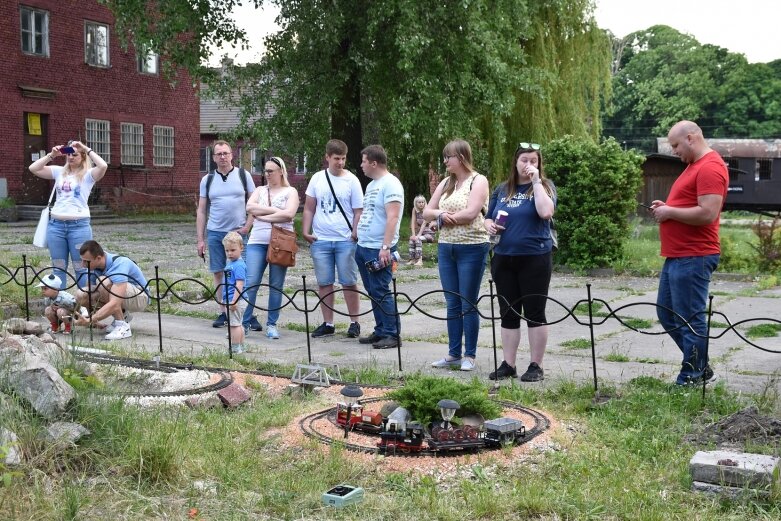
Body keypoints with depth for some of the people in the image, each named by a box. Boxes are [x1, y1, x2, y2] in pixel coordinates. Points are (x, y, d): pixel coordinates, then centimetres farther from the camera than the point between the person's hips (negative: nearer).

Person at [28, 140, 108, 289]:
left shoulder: (88, 174, -1)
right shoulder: (59, 171, 12)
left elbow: (103, 166, -21)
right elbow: (33, 169, 7)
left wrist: (86, 149, -13)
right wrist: (52, 155, 0)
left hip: (79, 225, -5)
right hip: (56, 225, 5)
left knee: (81, 268, 2)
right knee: (58, 268, 12)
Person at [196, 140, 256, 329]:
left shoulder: (243, 175, 3)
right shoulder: (207, 180, 8)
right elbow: (201, 211, 10)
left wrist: (247, 227, -8)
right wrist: (200, 239, 5)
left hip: (238, 232, -2)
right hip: (215, 233, 3)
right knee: (218, 273, 4)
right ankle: (223, 313, 13)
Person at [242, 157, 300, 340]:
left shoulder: (290, 192, 6)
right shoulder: (260, 190, 16)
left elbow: (288, 214, -12)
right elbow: (249, 207, -2)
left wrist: (263, 216, -8)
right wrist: (274, 210, -9)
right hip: (257, 243, 2)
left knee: (276, 285, 3)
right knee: (250, 283, -5)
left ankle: (271, 324, 12)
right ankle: (244, 322, 2)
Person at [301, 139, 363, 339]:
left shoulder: (351, 180, -1)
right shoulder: (317, 178, 7)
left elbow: (358, 211, -1)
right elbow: (309, 208, 10)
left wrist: (355, 233, -10)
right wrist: (306, 232, 3)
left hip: (345, 241, -3)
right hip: (320, 240, 3)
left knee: (349, 283, 2)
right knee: (324, 284, 7)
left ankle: (354, 323, 13)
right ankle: (328, 324, 17)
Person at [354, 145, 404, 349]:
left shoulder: (390, 184, -11)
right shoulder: (371, 185, 18)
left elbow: (392, 218, -20)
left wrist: (385, 247, -25)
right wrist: (359, 239, 19)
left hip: (378, 250, -9)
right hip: (363, 247, 9)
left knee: (381, 293, -7)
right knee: (373, 292, 12)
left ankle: (391, 335, 0)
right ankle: (380, 331, 19)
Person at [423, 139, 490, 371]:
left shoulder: (478, 180, -6)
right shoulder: (445, 183, 14)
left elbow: (470, 213, -19)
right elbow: (427, 212, 11)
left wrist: (443, 217, -7)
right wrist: (442, 214, -10)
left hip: (471, 249, -6)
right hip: (446, 248, 6)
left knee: (468, 304, 0)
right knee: (452, 304, 10)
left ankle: (469, 355, 9)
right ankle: (454, 353, 17)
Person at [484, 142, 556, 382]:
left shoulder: (545, 186, -1)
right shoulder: (502, 189, 11)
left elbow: (546, 212, -20)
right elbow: (489, 219, 18)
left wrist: (536, 181, -16)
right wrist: (490, 226, -5)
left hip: (535, 258, -4)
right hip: (503, 259, 4)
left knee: (534, 313, 1)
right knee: (508, 314, 8)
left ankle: (536, 366, 10)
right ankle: (508, 364, 16)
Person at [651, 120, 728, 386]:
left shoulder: (710, 168, -14)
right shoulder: (694, 166, 19)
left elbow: (708, 213, -23)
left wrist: (670, 212, -13)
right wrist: (666, 207, 9)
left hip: (693, 259, -11)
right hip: (676, 257, 11)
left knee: (689, 320, -3)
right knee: (666, 314, 16)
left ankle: (691, 378, 7)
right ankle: (700, 366, 26)